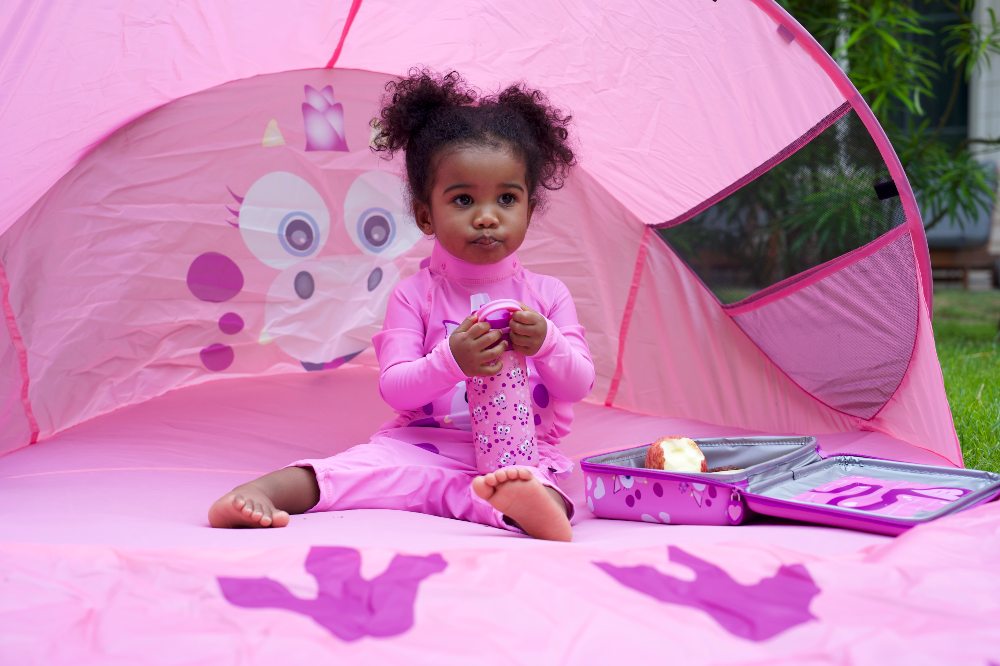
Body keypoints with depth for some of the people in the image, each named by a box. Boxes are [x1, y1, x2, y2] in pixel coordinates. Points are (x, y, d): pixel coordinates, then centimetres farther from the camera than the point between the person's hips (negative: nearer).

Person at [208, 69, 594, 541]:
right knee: (377, 460, -30)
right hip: (424, 444, 0)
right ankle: (266, 489, -42)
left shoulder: (548, 295, 7)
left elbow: (579, 386, 2)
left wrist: (545, 344, -20)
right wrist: (451, 361, -25)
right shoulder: (415, 294, 4)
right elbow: (394, 388, -6)